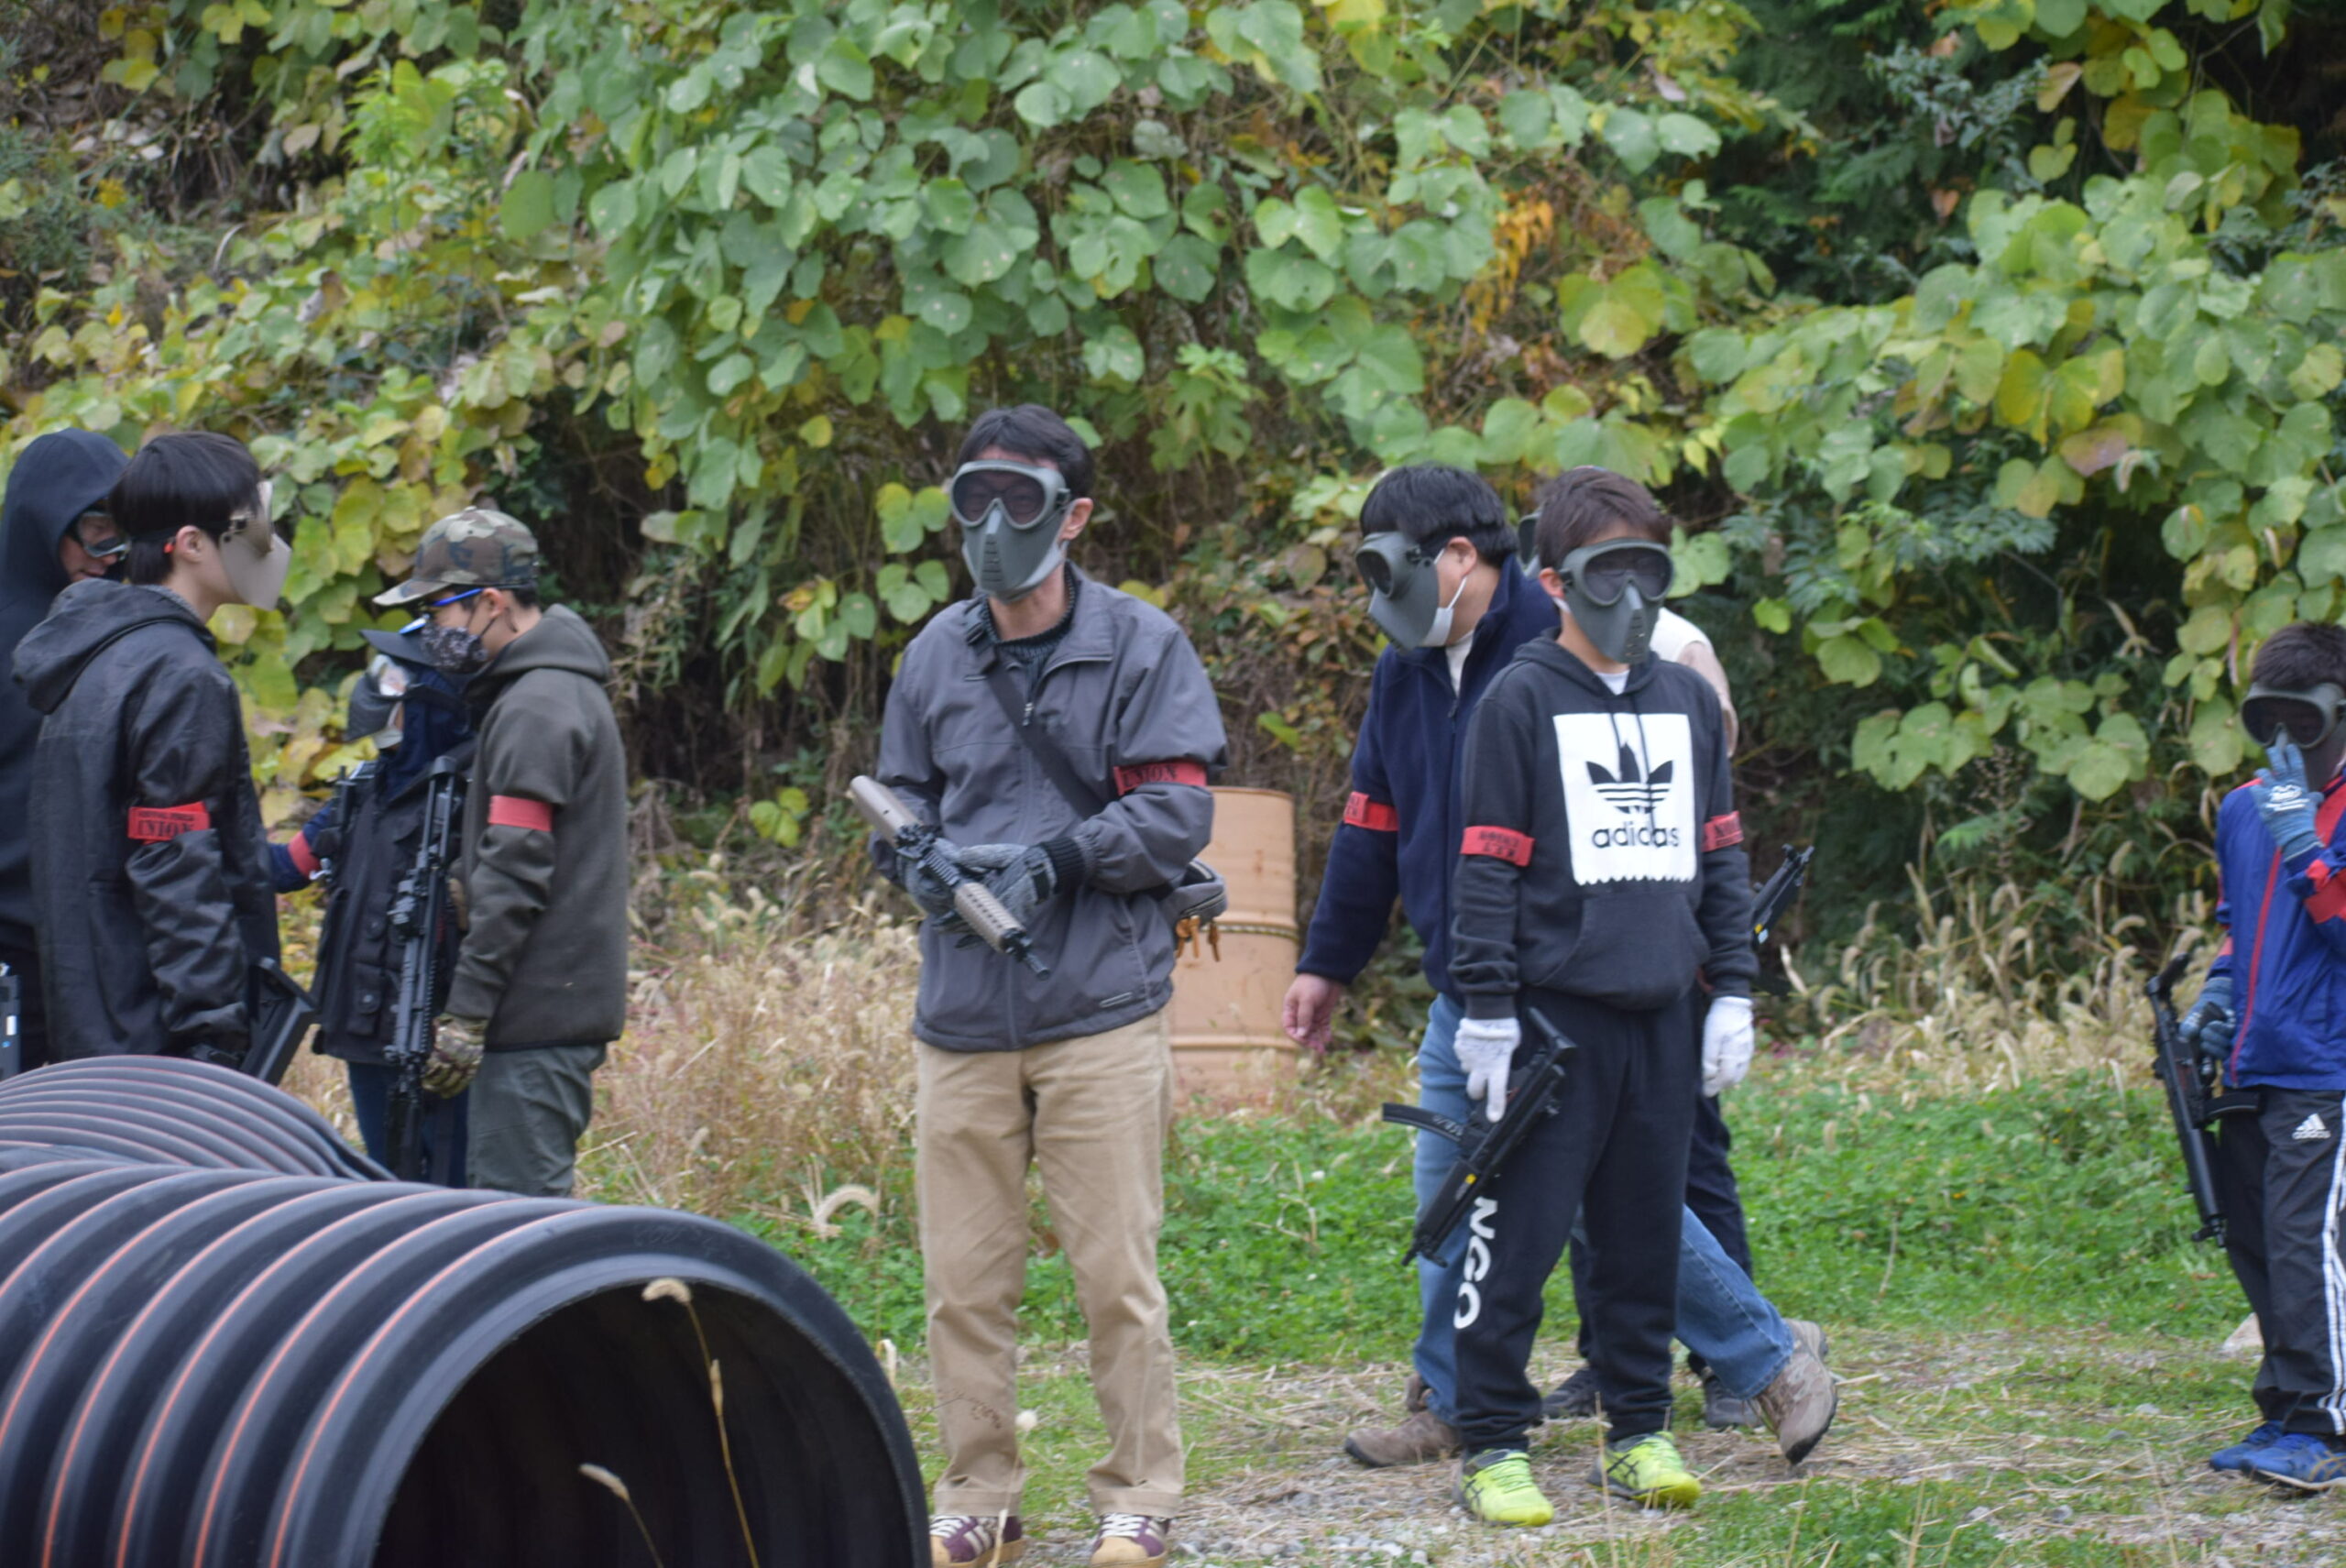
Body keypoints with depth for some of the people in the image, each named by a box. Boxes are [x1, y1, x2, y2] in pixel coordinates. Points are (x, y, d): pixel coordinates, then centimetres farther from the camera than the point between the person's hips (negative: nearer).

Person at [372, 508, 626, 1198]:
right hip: (564, 1004, 10)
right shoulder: (563, 688, 18)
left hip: (537, 1010, -10)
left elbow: (514, 874, -20)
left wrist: (465, 1011, -19)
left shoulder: (536, 708, -15)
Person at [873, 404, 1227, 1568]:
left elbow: (1175, 812, -5)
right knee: (963, 1284, 4)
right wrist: (921, 855, -6)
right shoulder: (936, 654, 11)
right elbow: (899, 798, 16)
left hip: (1100, 1005, -3)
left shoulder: (1140, 646, 0)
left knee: (1117, 1275, -2)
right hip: (962, 1016, 3)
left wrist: (1055, 857, -17)